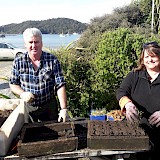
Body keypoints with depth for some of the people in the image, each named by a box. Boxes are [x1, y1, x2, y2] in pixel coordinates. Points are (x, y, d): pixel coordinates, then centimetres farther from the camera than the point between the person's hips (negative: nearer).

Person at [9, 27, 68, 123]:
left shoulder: (53, 60, -10)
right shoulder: (18, 62, -6)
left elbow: (60, 86, -14)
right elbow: (13, 84, 3)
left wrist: (64, 109, -21)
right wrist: (22, 94, -18)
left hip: (49, 108, -1)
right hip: (26, 107, 1)